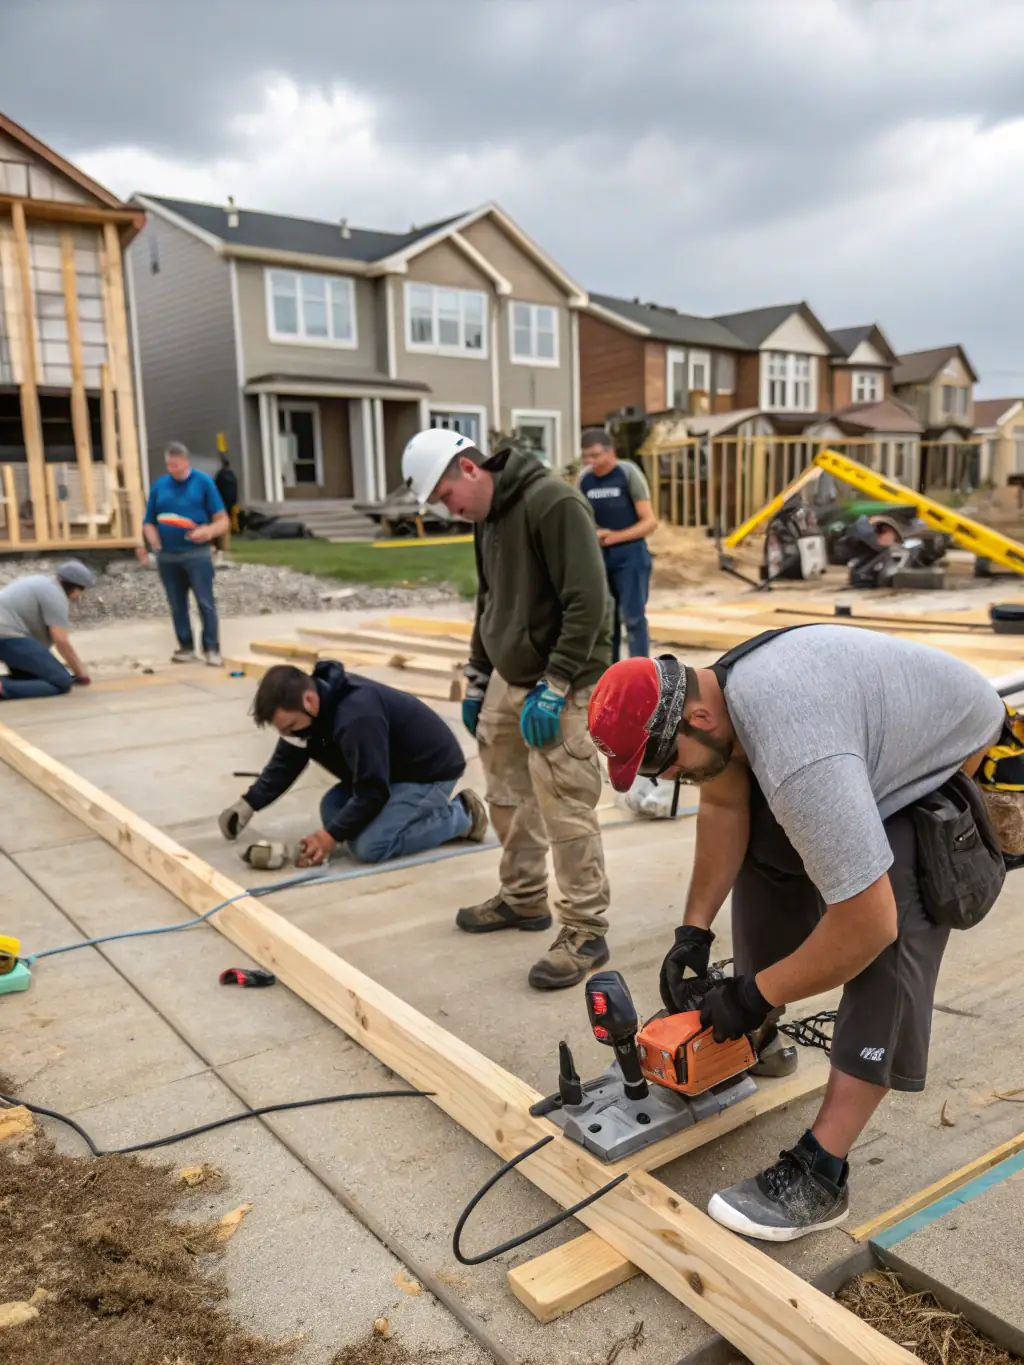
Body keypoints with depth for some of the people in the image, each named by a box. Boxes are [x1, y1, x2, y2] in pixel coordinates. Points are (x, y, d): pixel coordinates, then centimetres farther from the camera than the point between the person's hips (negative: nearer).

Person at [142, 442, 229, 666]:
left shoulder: (203, 482, 0)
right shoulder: (159, 485, 9)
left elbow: (222, 520, -3)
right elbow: (148, 523, 12)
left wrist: (209, 531, -23)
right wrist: (153, 539, -9)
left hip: (196, 553, -4)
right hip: (167, 556, 4)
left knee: (205, 603, -4)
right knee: (177, 605, 9)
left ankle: (212, 649, 2)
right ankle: (186, 648, 19)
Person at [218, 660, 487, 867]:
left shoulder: (357, 718, -35)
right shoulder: (309, 704, -6)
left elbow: (372, 792, -30)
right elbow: (286, 762, 5)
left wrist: (331, 837, -25)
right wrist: (248, 804, -4)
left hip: (431, 770, -9)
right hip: (392, 767, 10)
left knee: (369, 846, -19)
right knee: (333, 811, 0)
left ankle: (460, 815, -2)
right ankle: (425, 808, 12)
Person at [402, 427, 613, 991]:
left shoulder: (553, 503, -18)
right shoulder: (486, 515, 11)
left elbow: (587, 604, -22)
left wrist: (554, 686, -23)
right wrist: (476, 679, 20)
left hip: (559, 685, -9)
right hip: (508, 678, 9)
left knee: (565, 812, -6)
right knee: (508, 797, 17)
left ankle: (586, 931, 7)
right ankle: (523, 899, 34)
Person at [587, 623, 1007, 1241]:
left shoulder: (799, 762, -42)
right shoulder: (720, 687, -13)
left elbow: (867, 924, -37)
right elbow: (725, 807, 0)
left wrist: (757, 995, -22)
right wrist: (695, 928, -4)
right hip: (884, 742, 9)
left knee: (888, 941, -22)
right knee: (759, 838, 7)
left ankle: (818, 1176, -14)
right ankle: (764, 1038, 22)